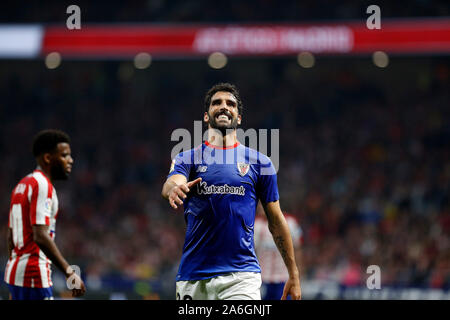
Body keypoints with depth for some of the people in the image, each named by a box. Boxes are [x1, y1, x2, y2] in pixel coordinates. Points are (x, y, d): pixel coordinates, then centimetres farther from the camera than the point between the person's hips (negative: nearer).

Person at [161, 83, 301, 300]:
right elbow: (170, 185, -14)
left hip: (241, 274, -1)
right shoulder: (187, 158, 9)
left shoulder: (259, 162, 10)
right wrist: (175, 188, -40)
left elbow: (276, 221, 13)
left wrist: (293, 274, 11)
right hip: (193, 276, 1)